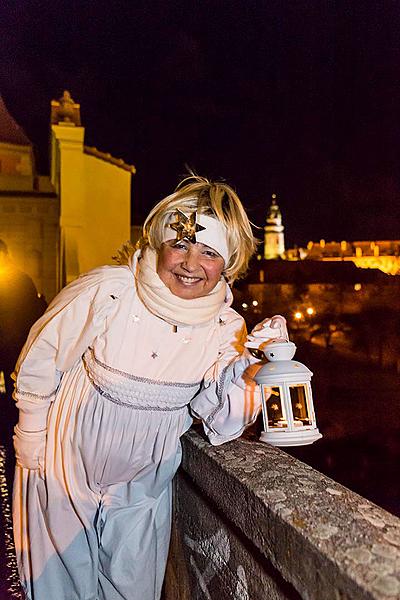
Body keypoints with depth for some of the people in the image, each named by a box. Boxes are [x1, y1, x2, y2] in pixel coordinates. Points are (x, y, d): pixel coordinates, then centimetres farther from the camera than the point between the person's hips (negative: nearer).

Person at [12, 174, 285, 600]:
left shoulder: (227, 328, -12)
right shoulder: (107, 291, -23)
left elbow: (221, 424, -12)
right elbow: (37, 367, -11)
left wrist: (246, 373, -29)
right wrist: (33, 451, -5)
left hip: (143, 486, 3)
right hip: (64, 473, -2)